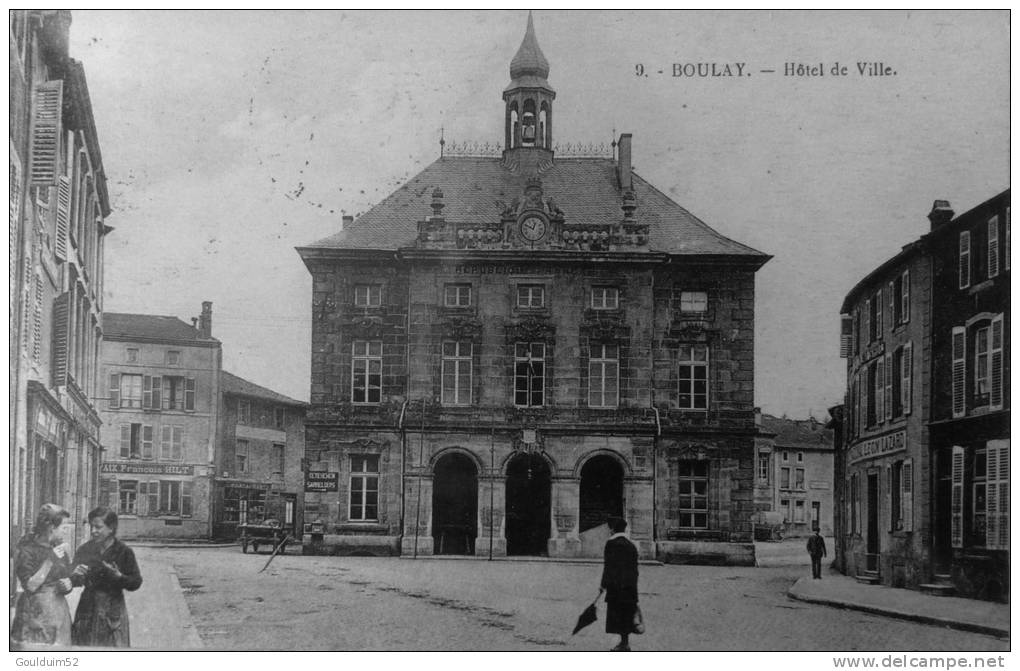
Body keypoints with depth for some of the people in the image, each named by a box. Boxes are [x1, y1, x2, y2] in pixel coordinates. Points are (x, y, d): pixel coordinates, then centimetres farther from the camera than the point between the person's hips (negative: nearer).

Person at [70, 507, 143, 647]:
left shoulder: (123, 552, -6)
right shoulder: (85, 550, 2)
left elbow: (136, 582, -4)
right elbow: (72, 580, 7)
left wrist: (119, 576, -21)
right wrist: (76, 575, -16)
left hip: (113, 611, -2)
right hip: (88, 608, 3)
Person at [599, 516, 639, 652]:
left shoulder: (612, 544, -10)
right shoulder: (631, 545, 10)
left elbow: (609, 565, -13)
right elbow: (634, 568, 14)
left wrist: (603, 584, -6)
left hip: (616, 585, -7)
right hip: (630, 586, 7)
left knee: (617, 614, -2)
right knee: (627, 613, 12)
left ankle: (624, 643, -4)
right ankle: (625, 642, 17)